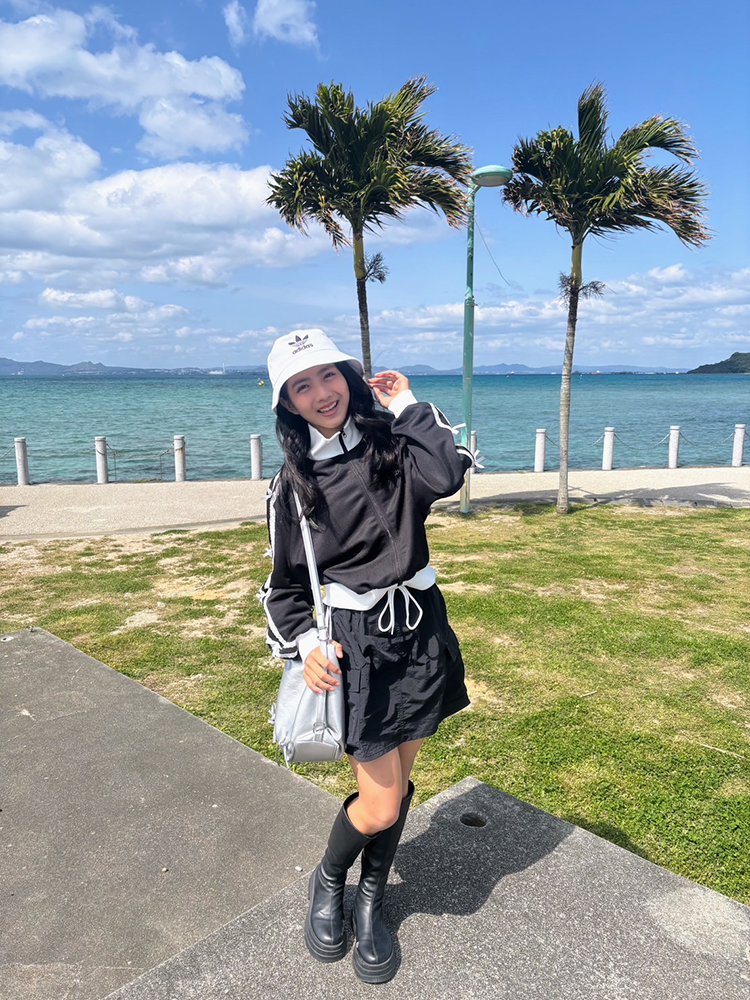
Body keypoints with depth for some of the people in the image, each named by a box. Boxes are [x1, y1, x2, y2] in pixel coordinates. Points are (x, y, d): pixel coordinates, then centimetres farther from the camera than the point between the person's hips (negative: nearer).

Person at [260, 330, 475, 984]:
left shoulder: (391, 443, -1)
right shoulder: (294, 482, -2)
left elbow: (446, 475, -23)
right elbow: (286, 580, 4)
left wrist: (408, 406, -11)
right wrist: (305, 642, -11)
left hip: (419, 629, 2)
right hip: (354, 641, -2)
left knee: (399, 780, 16)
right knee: (381, 804, -1)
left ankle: (371, 903, 41)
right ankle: (328, 881, 33)